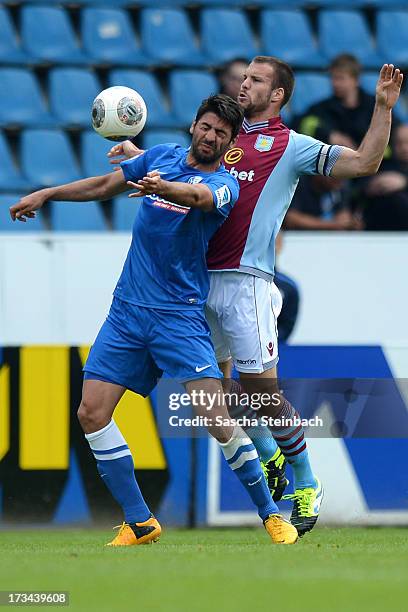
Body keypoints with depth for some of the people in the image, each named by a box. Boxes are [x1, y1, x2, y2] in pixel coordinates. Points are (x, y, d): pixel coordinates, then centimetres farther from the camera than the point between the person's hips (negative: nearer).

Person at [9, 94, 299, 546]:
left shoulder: (223, 183, -7)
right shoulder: (162, 156, 10)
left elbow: (198, 195, -31)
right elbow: (105, 185, 25)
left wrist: (161, 187, -52)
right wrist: (45, 195, 25)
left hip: (180, 314, -5)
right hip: (127, 308, 5)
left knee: (216, 417, -17)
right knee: (92, 412, -5)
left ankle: (270, 515, -1)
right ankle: (140, 523, 5)